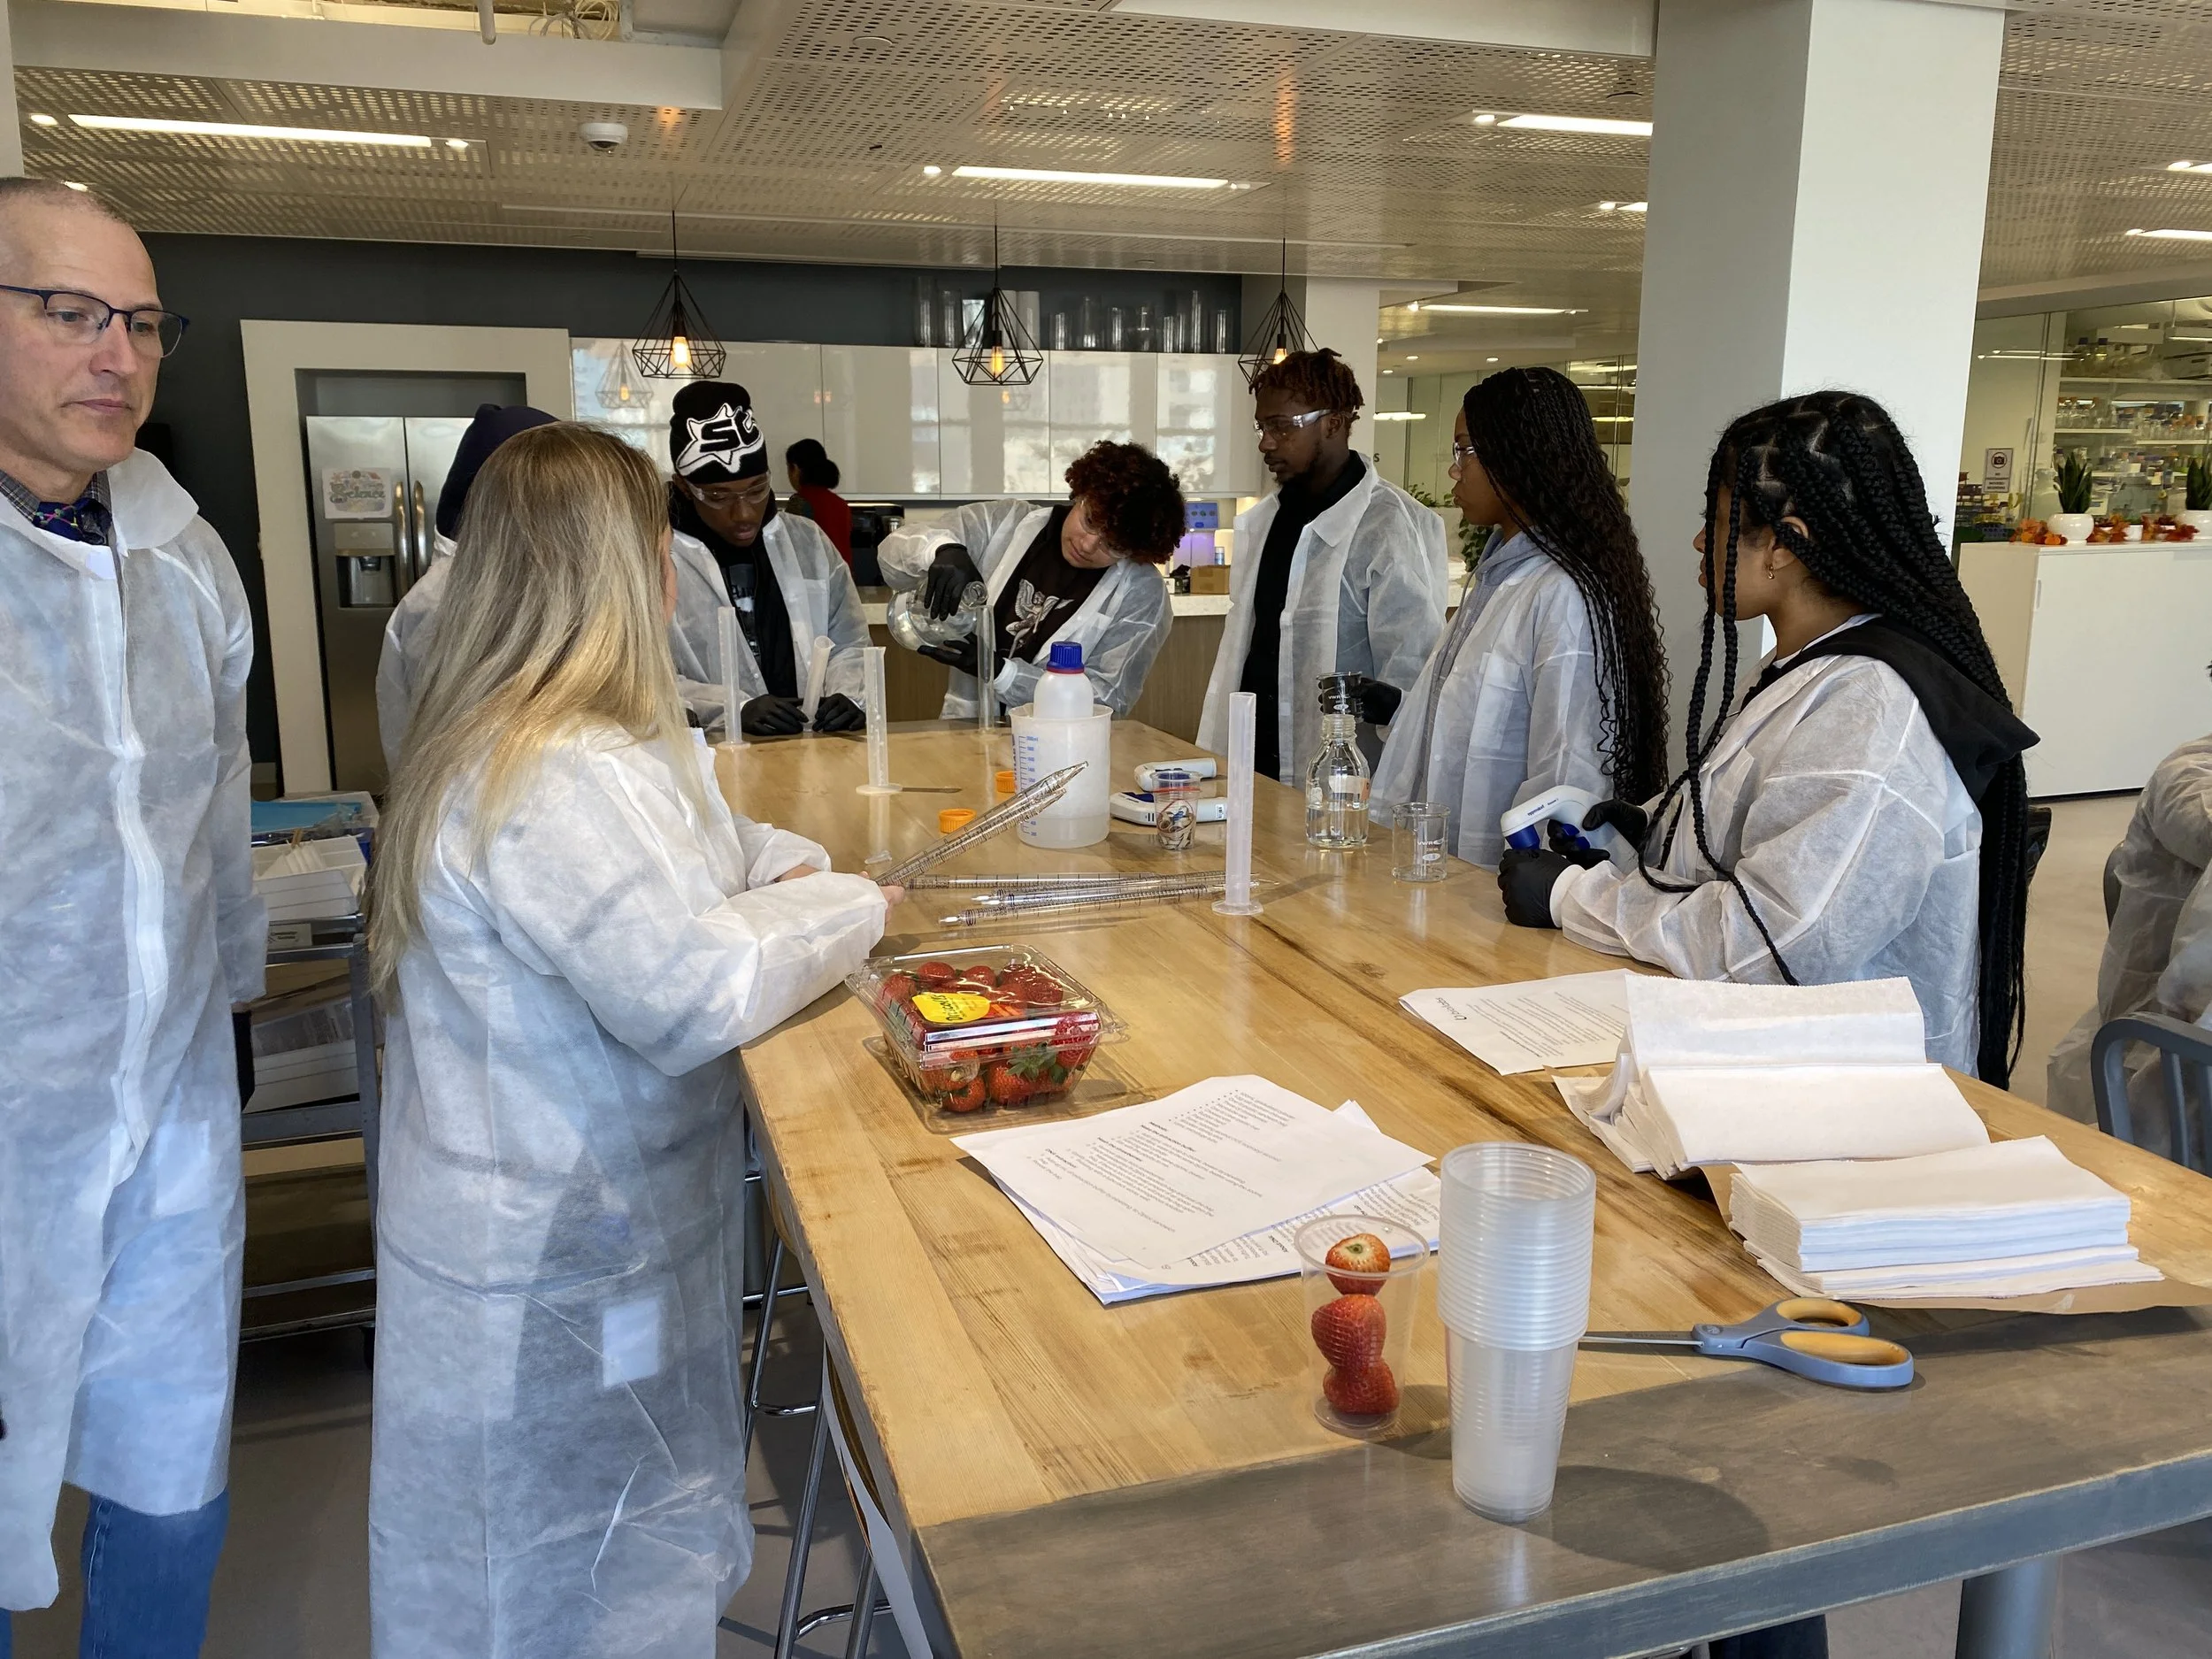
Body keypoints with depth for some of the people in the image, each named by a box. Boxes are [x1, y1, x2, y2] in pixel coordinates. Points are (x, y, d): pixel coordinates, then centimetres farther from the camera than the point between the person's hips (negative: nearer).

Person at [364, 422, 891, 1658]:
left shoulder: (602, 743, 7)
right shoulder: (550, 779, -28)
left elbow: (689, 847, 23)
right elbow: (694, 998, -31)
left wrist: (785, 864, 3)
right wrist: (845, 911, -16)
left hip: (571, 1222, 10)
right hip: (552, 1269, -10)